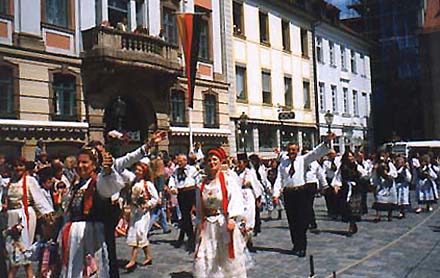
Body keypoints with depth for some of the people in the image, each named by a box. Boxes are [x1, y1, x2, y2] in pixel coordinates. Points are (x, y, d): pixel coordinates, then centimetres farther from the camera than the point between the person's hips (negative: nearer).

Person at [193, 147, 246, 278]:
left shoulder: (227, 178, -5)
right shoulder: (203, 183, 10)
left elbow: (235, 197, -18)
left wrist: (232, 218, -28)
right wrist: (200, 222, 15)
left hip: (225, 223, -4)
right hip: (207, 225, 4)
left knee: (228, 257, 2)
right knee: (203, 260, 2)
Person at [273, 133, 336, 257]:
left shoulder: (303, 160, 4)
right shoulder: (283, 162, 8)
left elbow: (316, 153, -8)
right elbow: (279, 178, 3)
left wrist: (326, 142, -24)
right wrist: (276, 194, -7)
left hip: (301, 192, -2)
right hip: (288, 193, 2)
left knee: (302, 220, -2)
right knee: (292, 221, 9)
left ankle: (302, 247, 6)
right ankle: (296, 245, 21)